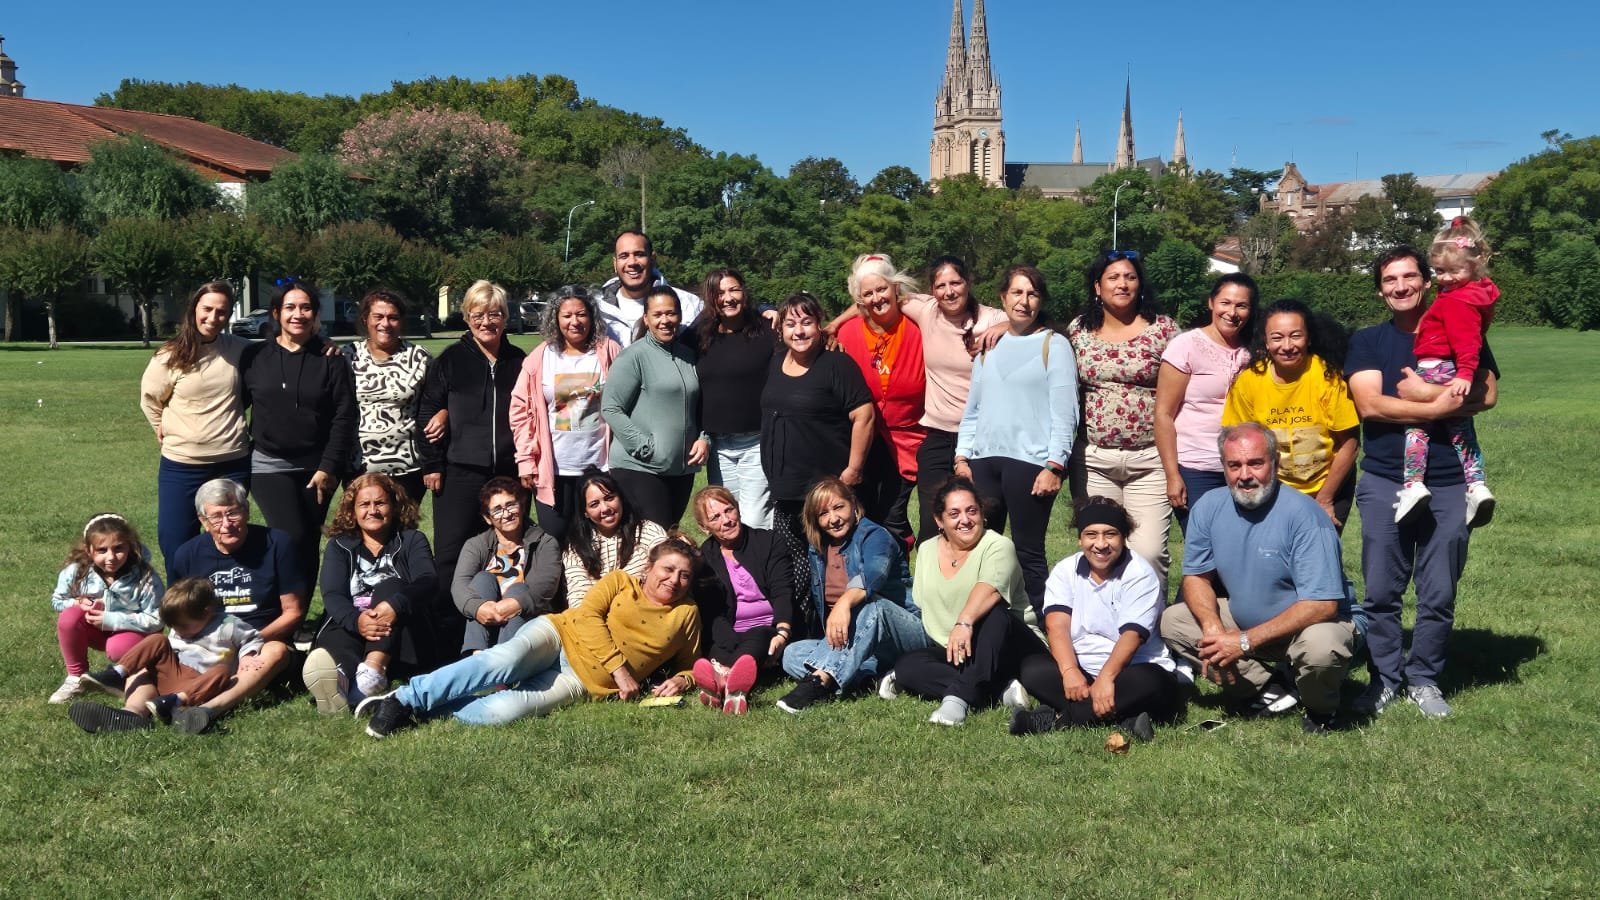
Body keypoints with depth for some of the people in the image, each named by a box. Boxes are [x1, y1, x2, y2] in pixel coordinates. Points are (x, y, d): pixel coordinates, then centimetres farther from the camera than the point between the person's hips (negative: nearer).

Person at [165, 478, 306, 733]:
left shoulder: (276, 544, -3)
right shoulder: (187, 555, 4)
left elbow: (293, 611, 0)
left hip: (262, 645, -4)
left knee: (277, 652, -36)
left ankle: (208, 709, -57)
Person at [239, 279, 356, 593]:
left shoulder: (331, 360, 0)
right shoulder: (255, 356, 2)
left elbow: (344, 417, -3)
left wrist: (329, 467, -9)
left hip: (317, 467, 1)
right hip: (269, 465, -1)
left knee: (309, 544, 6)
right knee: (293, 538, -15)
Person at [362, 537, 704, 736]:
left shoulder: (687, 615, 14)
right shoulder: (620, 582, 9)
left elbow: (687, 665, 22)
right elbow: (589, 617, -5)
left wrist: (680, 681, -3)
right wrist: (619, 668, -15)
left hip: (581, 682, 0)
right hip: (558, 635, 0)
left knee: (499, 712, -30)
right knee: (504, 661, -36)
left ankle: (419, 711, -14)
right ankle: (404, 698, -25)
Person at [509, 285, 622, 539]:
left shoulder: (609, 352, 1)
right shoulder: (539, 359, 2)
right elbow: (521, 410, 3)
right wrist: (526, 460, -3)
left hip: (599, 466, 0)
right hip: (552, 470, 0)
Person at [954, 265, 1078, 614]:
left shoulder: (1054, 345, 1)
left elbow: (1064, 411, -5)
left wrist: (1054, 465, -12)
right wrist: (962, 456, 9)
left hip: (1030, 461, -5)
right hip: (984, 461, 5)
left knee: (1028, 552, -4)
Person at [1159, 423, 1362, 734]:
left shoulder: (1303, 514, -25)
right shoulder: (1208, 508, -9)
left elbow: (1321, 605, -29)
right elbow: (1196, 576, 1)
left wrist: (1245, 642, -30)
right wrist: (1212, 626, -21)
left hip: (1314, 621, -5)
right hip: (1243, 620, 6)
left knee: (1320, 646, -38)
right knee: (1172, 622, -9)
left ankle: (1321, 710, -1)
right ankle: (1266, 691, -1)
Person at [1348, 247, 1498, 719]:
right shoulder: (1368, 342, 5)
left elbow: (1487, 394, -7)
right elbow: (1370, 404, -9)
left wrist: (1426, 393, -14)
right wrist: (1443, 405, -10)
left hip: (1448, 484, 0)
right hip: (1384, 483, 0)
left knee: (1438, 593, 4)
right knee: (1382, 592, 3)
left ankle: (1424, 679, 18)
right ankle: (1385, 677, 16)